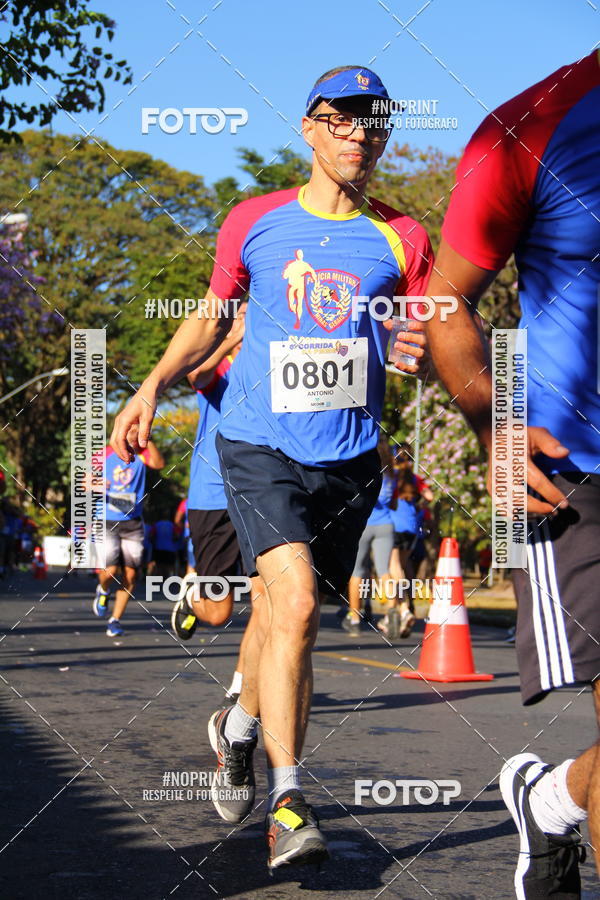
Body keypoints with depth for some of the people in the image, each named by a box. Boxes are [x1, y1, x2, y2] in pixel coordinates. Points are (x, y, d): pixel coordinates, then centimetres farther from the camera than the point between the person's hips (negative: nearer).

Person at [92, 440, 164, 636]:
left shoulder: (142, 454, 1)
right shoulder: (106, 454, 0)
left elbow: (159, 463, -20)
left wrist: (148, 440, -28)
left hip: (132, 523, 2)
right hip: (107, 522, -2)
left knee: (130, 575, -1)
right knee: (110, 571, -14)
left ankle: (115, 620, 13)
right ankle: (103, 591, 22)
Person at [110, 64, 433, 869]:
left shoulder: (401, 238, 5)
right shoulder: (254, 222, 5)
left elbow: (422, 342, 7)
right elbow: (209, 321, 15)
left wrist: (419, 356, -17)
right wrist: (153, 387, 3)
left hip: (350, 456, 3)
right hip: (260, 446, -2)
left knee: (294, 617, 11)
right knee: (297, 602, -21)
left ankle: (239, 725, 40)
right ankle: (288, 801, -17)